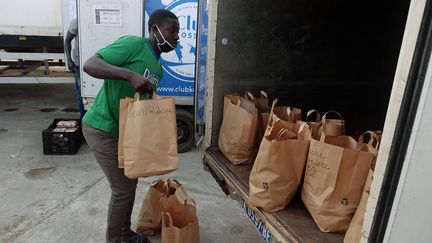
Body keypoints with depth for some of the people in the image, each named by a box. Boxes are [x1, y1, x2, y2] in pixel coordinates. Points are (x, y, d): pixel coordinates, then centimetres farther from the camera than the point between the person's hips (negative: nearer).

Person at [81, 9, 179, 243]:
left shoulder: (158, 68, 10)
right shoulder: (134, 44, -16)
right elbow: (90, 65, -24)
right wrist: (130, 75, -36)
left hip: (122, 130, 9)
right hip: (102, 129, -9)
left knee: (130, 182, 18)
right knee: (123, 189, -2)